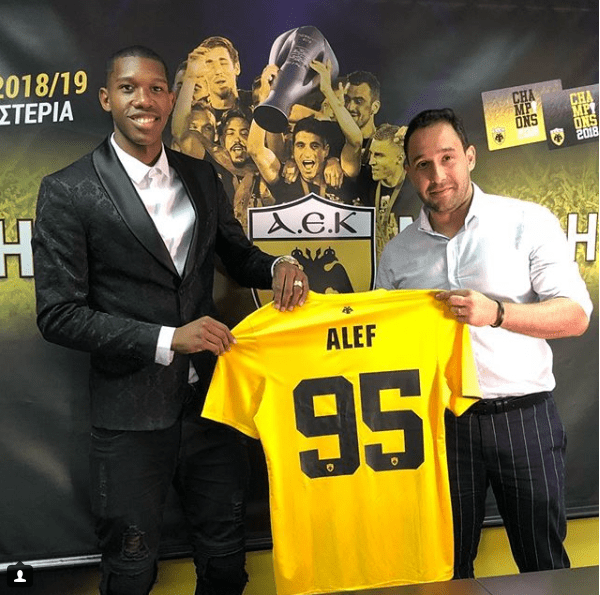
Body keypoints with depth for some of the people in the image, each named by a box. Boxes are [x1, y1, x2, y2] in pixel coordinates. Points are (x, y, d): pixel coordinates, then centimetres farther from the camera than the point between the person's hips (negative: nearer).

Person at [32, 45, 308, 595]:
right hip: (131, 412, -4)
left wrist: (276, 265, -6)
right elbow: (58, 315, -12)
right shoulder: (69, 191, -9)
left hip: (209, 399, 4)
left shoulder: (201, 177, 6)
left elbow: (236, 255, 17)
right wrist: (168, 339, -20)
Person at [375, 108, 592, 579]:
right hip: (441, 421, 2)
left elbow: (576, 315, -8)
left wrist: (496, 312, -23)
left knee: (544, 563, 11)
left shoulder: (528, 222, -2)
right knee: (450, 565, 15)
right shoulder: (397, 253, 6)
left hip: (523, 416, -2)